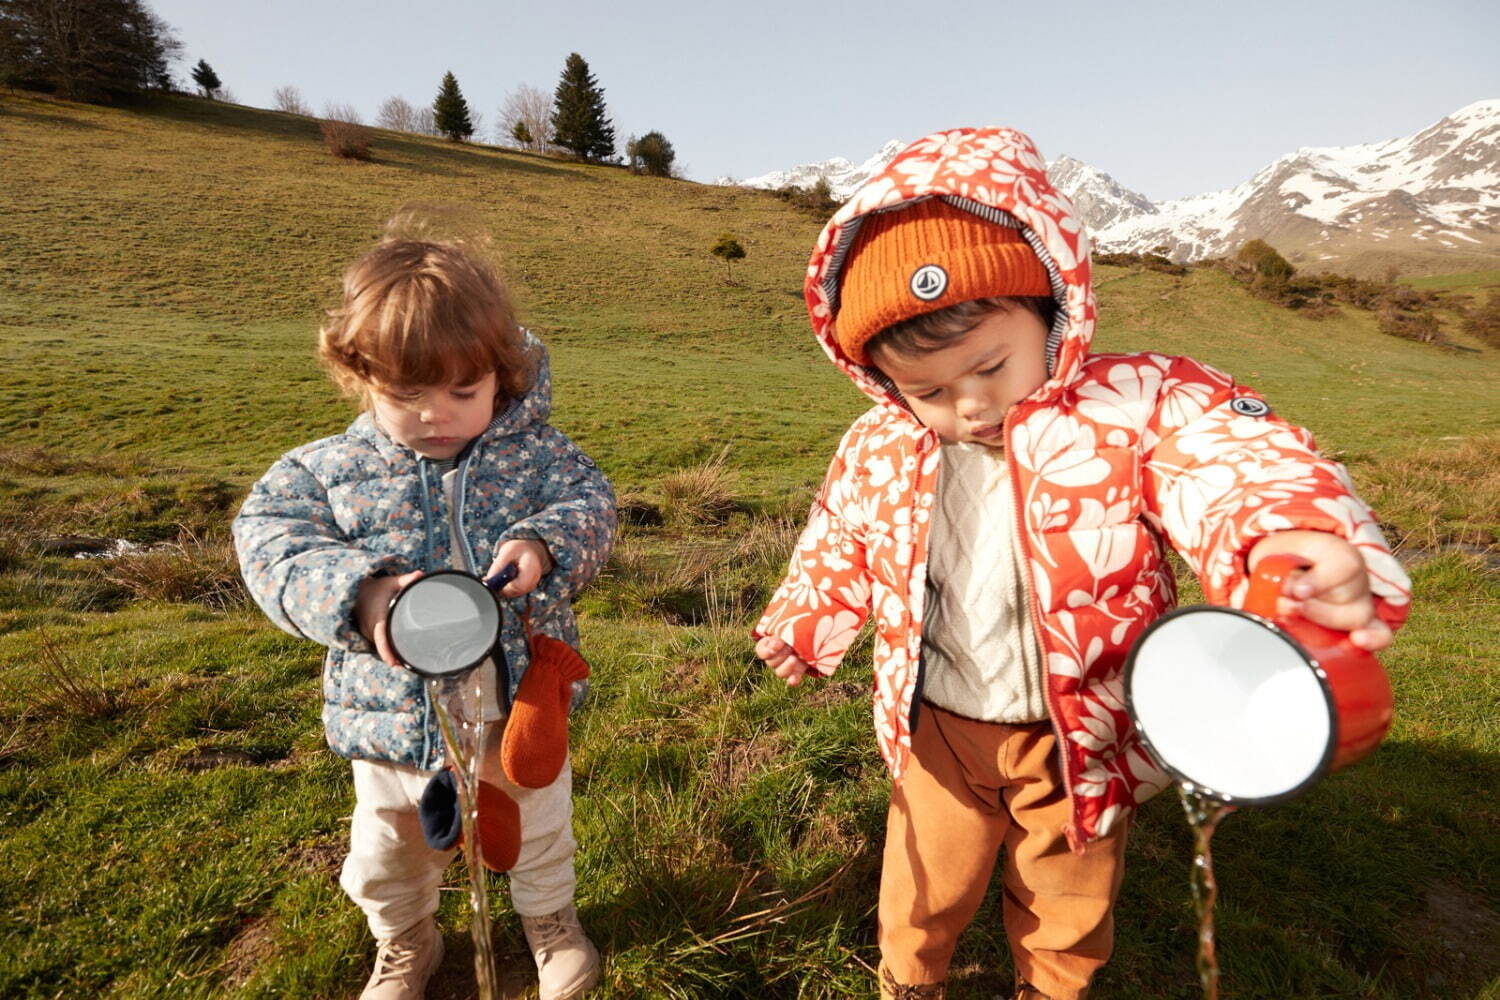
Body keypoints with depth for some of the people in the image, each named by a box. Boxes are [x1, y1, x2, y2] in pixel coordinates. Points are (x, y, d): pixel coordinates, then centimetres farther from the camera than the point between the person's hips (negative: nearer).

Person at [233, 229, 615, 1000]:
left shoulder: (533, 453, -11)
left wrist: (545, 544, -36)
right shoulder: (326, 471, -11)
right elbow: (270, 544, -17)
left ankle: (550, 917, 58)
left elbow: (591, 502, -14)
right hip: (395, 718, 1)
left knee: (540, 830, 25)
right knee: (389, 855, 26)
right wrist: (358, 595, -35)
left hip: (521, 706, 0)